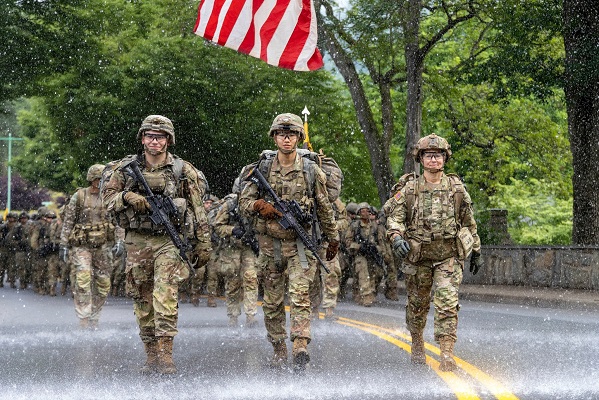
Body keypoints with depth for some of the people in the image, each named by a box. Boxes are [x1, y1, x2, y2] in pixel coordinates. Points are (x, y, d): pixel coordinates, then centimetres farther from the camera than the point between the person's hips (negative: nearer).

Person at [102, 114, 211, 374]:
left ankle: (165, 355, -18)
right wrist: (127, 197, -11)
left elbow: (198, 209, 5)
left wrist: (203, 244, 4)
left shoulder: (183, 170, 1)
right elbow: (107, 195, 11)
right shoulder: (127, 168, 7)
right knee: (142, 300, 7)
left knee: (165, 296, -17)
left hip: (170, 240, -3)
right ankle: (151, 356, 16)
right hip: (137, 242, 3)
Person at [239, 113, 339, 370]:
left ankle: (301, 347, -25)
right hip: (270, 244, 3)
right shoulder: (262, 170, 5)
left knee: (299, 294, -16)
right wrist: (260, 206, -16)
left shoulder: (311, 171, 3)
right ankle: (279, 349, 18)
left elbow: (325, 209, 11)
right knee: (272, 301, 8)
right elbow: (243, 202, 5)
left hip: (300, 243, -3)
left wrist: (333, 239, 16)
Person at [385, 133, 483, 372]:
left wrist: (476, 252, 16)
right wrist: (396, 237, -26)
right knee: (417, 304, 14)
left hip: (449, 257, -1)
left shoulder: (456, 188, 2)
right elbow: (394, 216, -5)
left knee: (447, 304, -15)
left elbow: (469, 222, 12)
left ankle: (447, 355, -17)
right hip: (417, 257, 1)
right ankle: (417, 343, 38)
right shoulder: (410, 189, -1)